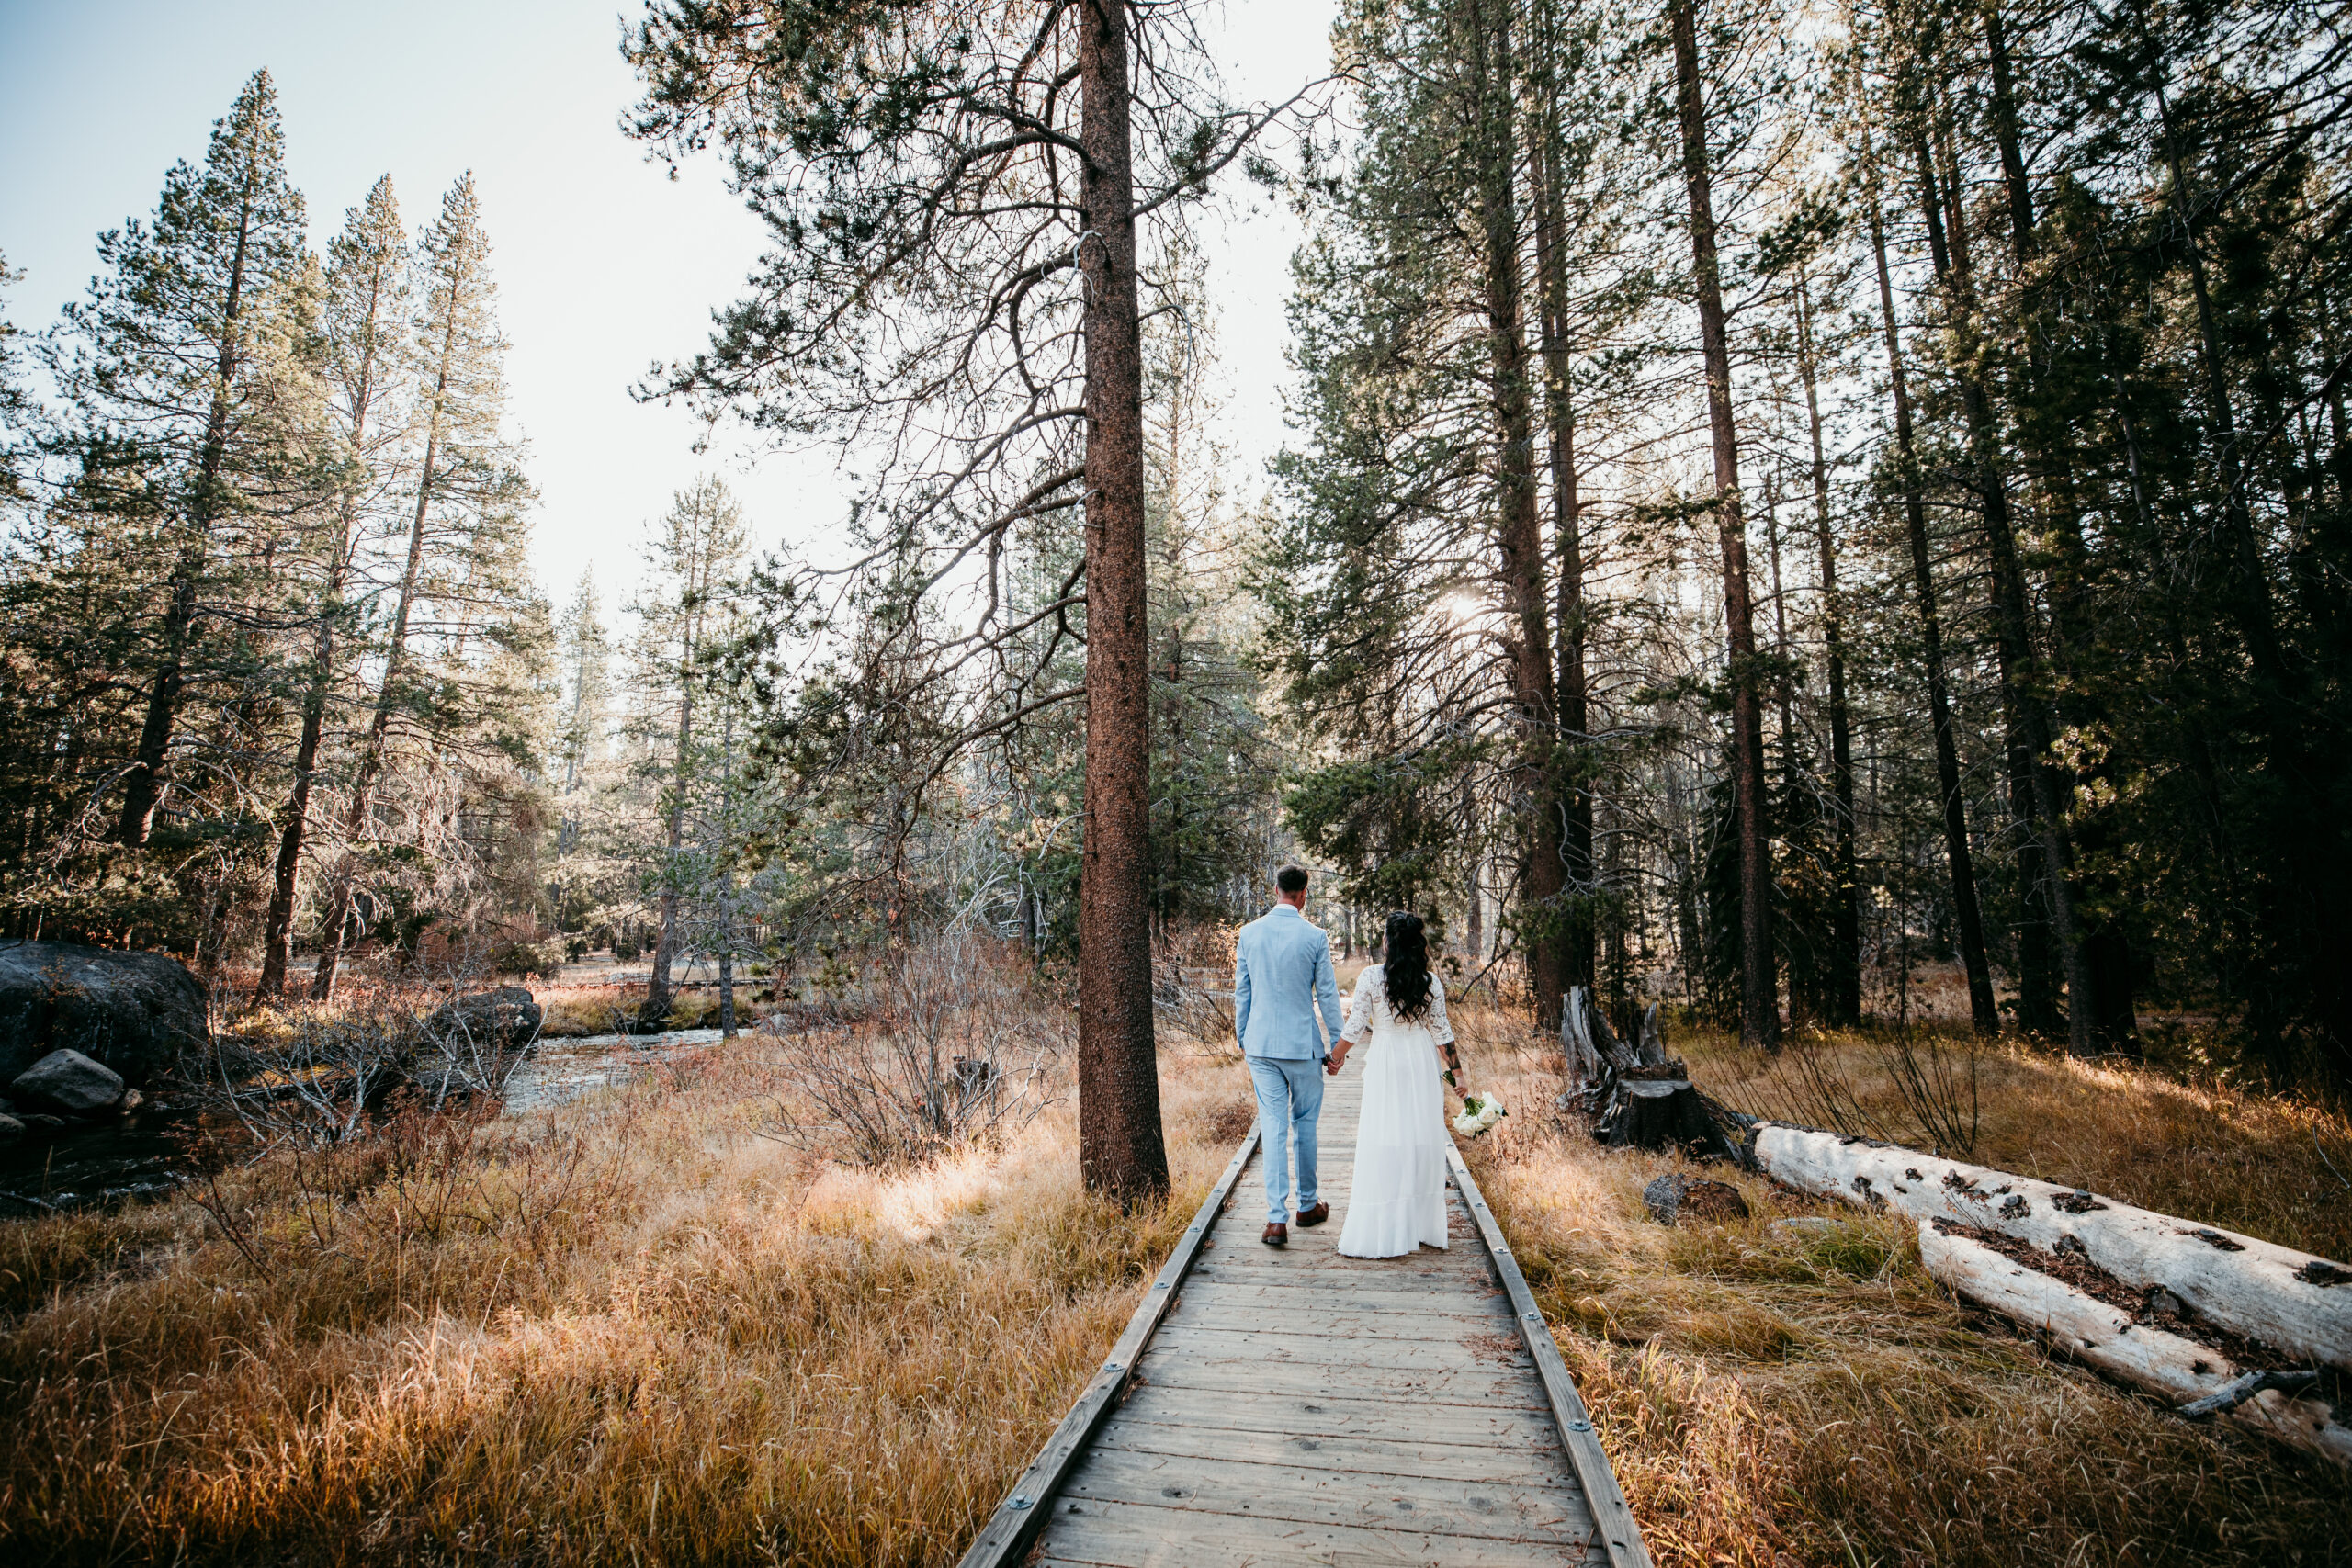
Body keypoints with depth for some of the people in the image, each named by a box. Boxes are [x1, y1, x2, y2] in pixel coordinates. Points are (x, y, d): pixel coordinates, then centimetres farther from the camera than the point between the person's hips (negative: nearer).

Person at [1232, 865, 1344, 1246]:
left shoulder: (1249, 933, 0)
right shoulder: (1314, 937, -9)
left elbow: (1241, 992, 6)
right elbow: (1327, 995, -4)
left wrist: (1243, 1040, 17)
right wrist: (1336, 1045, 6)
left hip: (1260, 1044, 2)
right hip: (1302, 1045, -2)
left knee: (1272, 1129, 5)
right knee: (1304, 1125, 14)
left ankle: (1277, 1220, 2)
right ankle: (1307, 1205, 28)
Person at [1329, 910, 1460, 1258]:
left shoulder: (1370, 978, -10)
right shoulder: (1431, 983, -3)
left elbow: (1355, 1027, -6)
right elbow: (1441, 1032, 2)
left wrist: (1336, 1057, 10)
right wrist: (1456, 1071, 12)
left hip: (1384, 1067, -2)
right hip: (1422, 1066, 3)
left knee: (1383, 1143, 2)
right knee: (1422, 1141, 10)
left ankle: (1381, 1233, 6)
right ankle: (1422, 1227, 19)